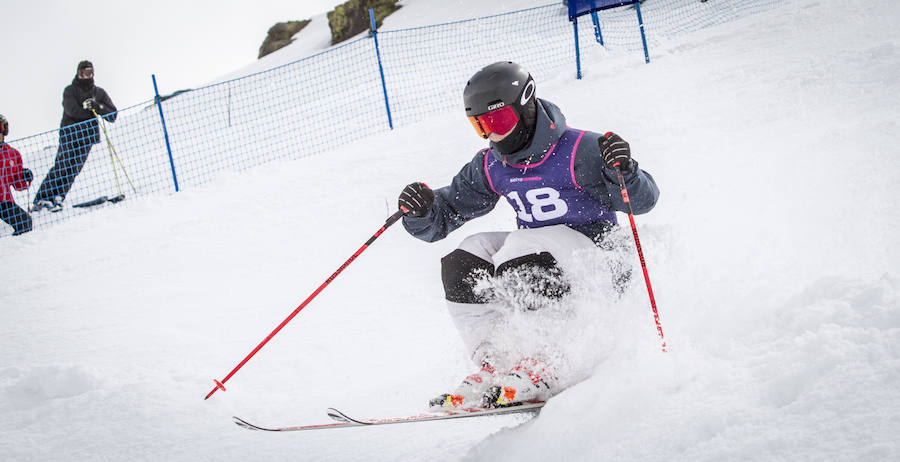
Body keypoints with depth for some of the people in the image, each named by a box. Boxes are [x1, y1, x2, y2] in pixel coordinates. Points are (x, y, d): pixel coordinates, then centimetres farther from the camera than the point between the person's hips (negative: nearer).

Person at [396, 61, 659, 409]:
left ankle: (545, 369, -25)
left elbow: (643, 201, -16)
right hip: (537, 250, 7)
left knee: (522, 251, -33)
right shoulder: (491, 167, 3)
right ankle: (494, 365, -16)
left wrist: (623, 171, -38)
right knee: (464, 261, -15)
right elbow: (447, 211, 8)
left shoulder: (579, 151, -15)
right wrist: (421, 212, -16)